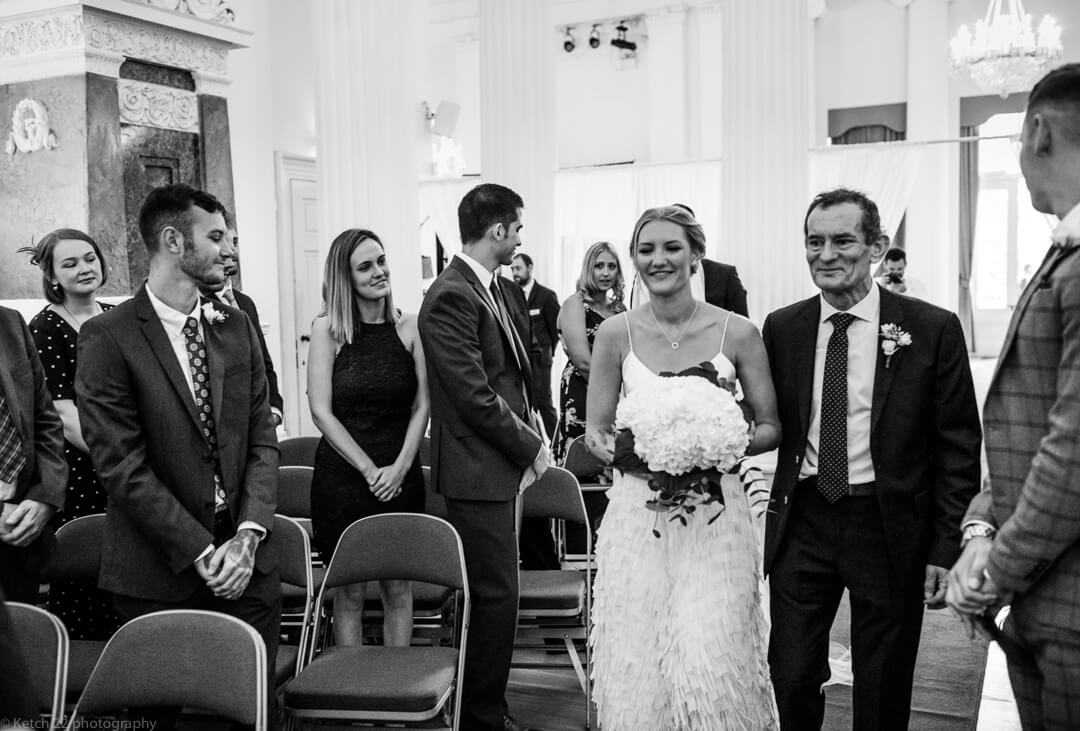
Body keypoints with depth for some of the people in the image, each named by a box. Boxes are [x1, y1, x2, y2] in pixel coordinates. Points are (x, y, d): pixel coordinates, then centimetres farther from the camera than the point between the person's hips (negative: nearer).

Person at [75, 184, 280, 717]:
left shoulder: (236, 328, 8)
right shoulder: (107, 338, -8)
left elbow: (261, 439, 6)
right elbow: (121, 465, -13)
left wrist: (249, 534, -8)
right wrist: (202, 552, -14)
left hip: (248, 567, 4)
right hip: (159, 577, -4)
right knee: (169, 711, 8)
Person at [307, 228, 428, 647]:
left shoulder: (409, 327, 2)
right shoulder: (327, 329, -4)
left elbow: (422, 405, 3)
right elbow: (321, 411, -8)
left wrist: (400, 467, -8)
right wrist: (369, 469, -11)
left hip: (401, 476, 2)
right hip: (342, 475, -2)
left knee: (398, 588, 9)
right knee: (349, 590, 7)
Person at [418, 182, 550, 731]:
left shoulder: (490, 288, 14)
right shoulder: (451, 296, -17)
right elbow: (474, 396, -20)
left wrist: (530, 434, 6)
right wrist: (530, 446, -11)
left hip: (504, 464, 9)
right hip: (479, 471, -9)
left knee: (493, 592, 16)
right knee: (496, 594, -1)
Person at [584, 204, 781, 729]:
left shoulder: (737, 332, -1)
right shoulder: (616, 333, 1)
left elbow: (770, 427, 5)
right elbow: (596, 432, 6)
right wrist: (614, 447, -16)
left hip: (715, 514, -1)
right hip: (638, 513, 1)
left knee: (712, 665, -7)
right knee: (638, 663, 4)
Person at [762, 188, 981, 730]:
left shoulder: (933, 330, -6)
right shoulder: (781, 328, 2)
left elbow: (958, 449, -5)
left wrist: (947, 550, -7)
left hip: (890, 527, -2)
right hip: (801, 523, 2)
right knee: (791, 683, 9)